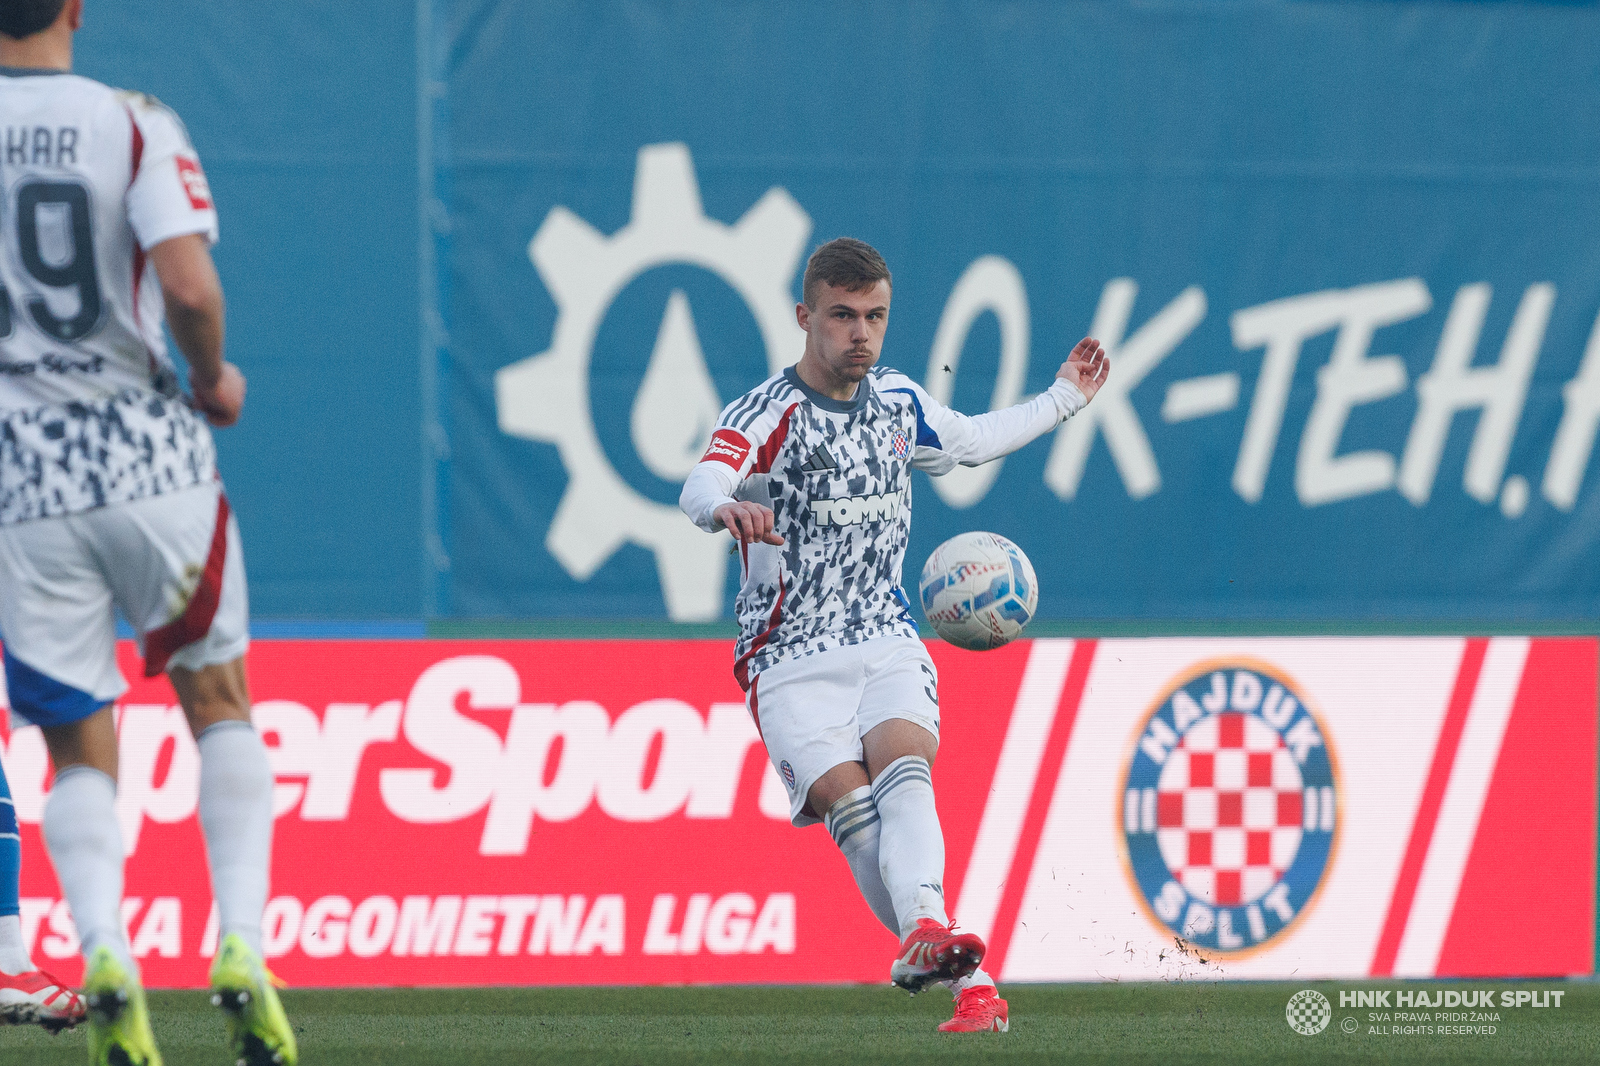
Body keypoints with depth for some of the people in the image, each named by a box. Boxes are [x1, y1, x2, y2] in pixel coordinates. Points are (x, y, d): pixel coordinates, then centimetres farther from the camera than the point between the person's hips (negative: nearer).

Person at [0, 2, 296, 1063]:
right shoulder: (135, 126, -5)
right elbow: (188, 286, -16)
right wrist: (214, 379, 4)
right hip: (149, 455, -1)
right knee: (218, 698, 18)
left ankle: (103, 950, -16)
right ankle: (242, 947, 3)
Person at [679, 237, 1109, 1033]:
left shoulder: (899, 402, 9)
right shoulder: (766, 415, -12)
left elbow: (970, 441, 32)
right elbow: (701, 484, -34)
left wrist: (1063, 398, 37)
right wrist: (726, 507, -57)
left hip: (888, 645, 3)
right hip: (792, 661, -3)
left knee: (904, 776, -27)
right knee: (852, 810, -24)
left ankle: (926, 930, -50)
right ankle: (972, 981, -29)